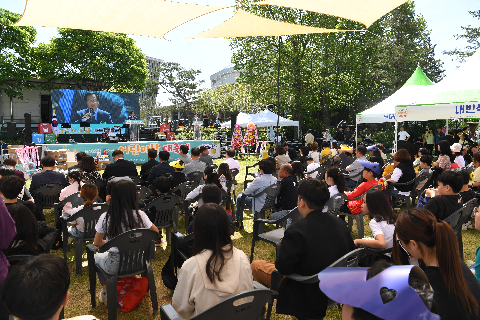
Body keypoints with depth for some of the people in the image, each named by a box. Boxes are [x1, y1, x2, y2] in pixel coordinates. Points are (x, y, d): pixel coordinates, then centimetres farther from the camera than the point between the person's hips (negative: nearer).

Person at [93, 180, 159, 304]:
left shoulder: (106, 217, -16)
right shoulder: (139, 215, -15)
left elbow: (97, 243, -2)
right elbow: (155, 232, 0)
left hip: (115, 267, -1)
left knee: (97, 256, 32)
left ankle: (106, 293, 36)